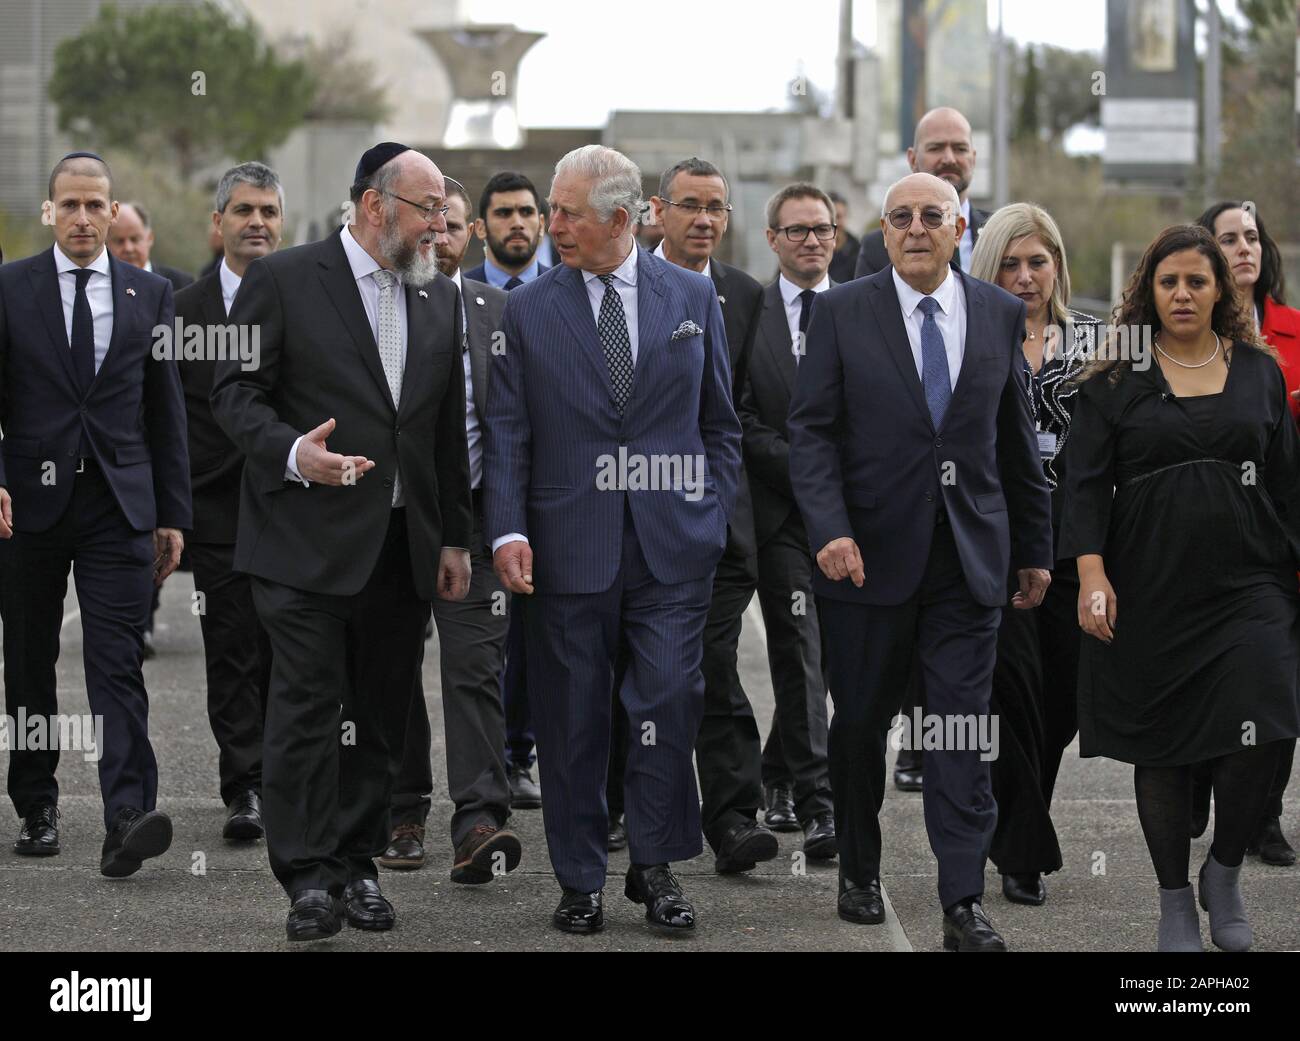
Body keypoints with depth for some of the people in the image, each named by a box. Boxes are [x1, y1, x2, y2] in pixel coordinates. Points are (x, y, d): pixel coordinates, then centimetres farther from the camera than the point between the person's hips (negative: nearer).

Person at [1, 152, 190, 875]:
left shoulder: (151, 294, 8)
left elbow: (167, 410, 10)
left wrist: (173, 514, 7)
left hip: (119, 504, 0)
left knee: (118, 663, -11)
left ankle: (128, 818, -21)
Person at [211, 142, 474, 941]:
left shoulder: (440, 298, 14)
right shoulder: (283, 280, -3)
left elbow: (449, 427, 16)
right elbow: (236, 391, -5)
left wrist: (455, 538, 13)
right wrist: (292, 453, -23)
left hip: (405, 545, 5)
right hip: (310, 539, -5)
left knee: (381, 715, 7)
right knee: (308, 707, -6)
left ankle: (358, 863, 15)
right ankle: (308, 876, -3)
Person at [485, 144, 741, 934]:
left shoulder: (693, 297, 7)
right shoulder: (528, 310, 4)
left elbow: (720, 424, 12)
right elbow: (507, 433, 2)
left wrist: (713, 521, 4)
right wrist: (508, 530, -10)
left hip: (673, 547, 0)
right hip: (569, 547, 0)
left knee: (670, 700, -7)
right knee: (573, 721, 4)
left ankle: (655, 865, 7)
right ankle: (581, 880, 14)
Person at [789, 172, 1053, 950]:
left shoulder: (1000, 314, 7)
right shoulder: (843, 312, 0)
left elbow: (1018, 441, 12)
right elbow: (813, 431, -4)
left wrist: (1035, 547, 12)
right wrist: (830, 529, -17)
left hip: (970, 558, 1)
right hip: (872, 555, -1)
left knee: (964, 732, -3)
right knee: (861, 724, 9)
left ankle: (964, 905, -4)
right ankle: (860, 876, 26)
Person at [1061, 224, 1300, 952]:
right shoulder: (1116, 379, 4)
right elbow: (1087, 481, 0)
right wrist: (1091, 573, -12)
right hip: (1150, 587, 0)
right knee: (1161, 751, 4)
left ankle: (1225, 872, 10)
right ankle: (1176, 901, 18)